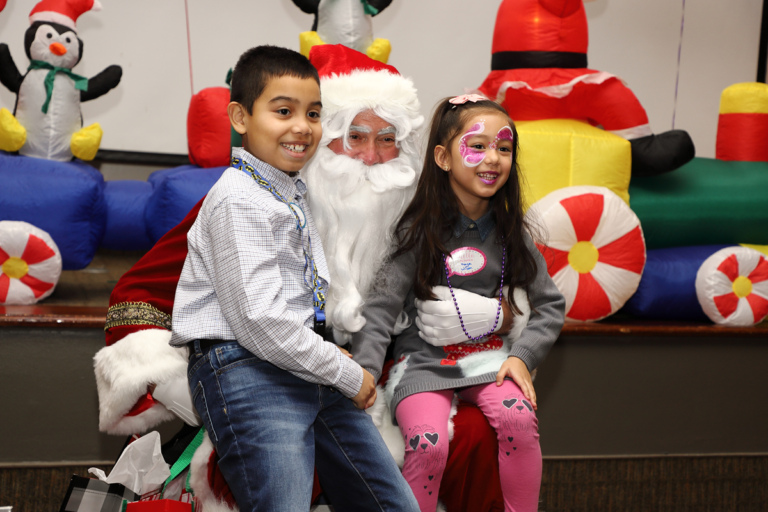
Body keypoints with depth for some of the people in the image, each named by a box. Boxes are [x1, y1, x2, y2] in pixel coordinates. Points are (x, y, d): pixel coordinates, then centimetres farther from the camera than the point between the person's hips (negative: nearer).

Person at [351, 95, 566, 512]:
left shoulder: (510, 231, 6)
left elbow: (550, 304, 10)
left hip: (488, 356, 3)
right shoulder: (418, 231, -5)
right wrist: (364, 370, -23)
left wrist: (522, 355, -5)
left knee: (519, 418, -27)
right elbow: (381, 306, -9)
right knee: (428, 445, -27)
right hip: (424, 360, -2)